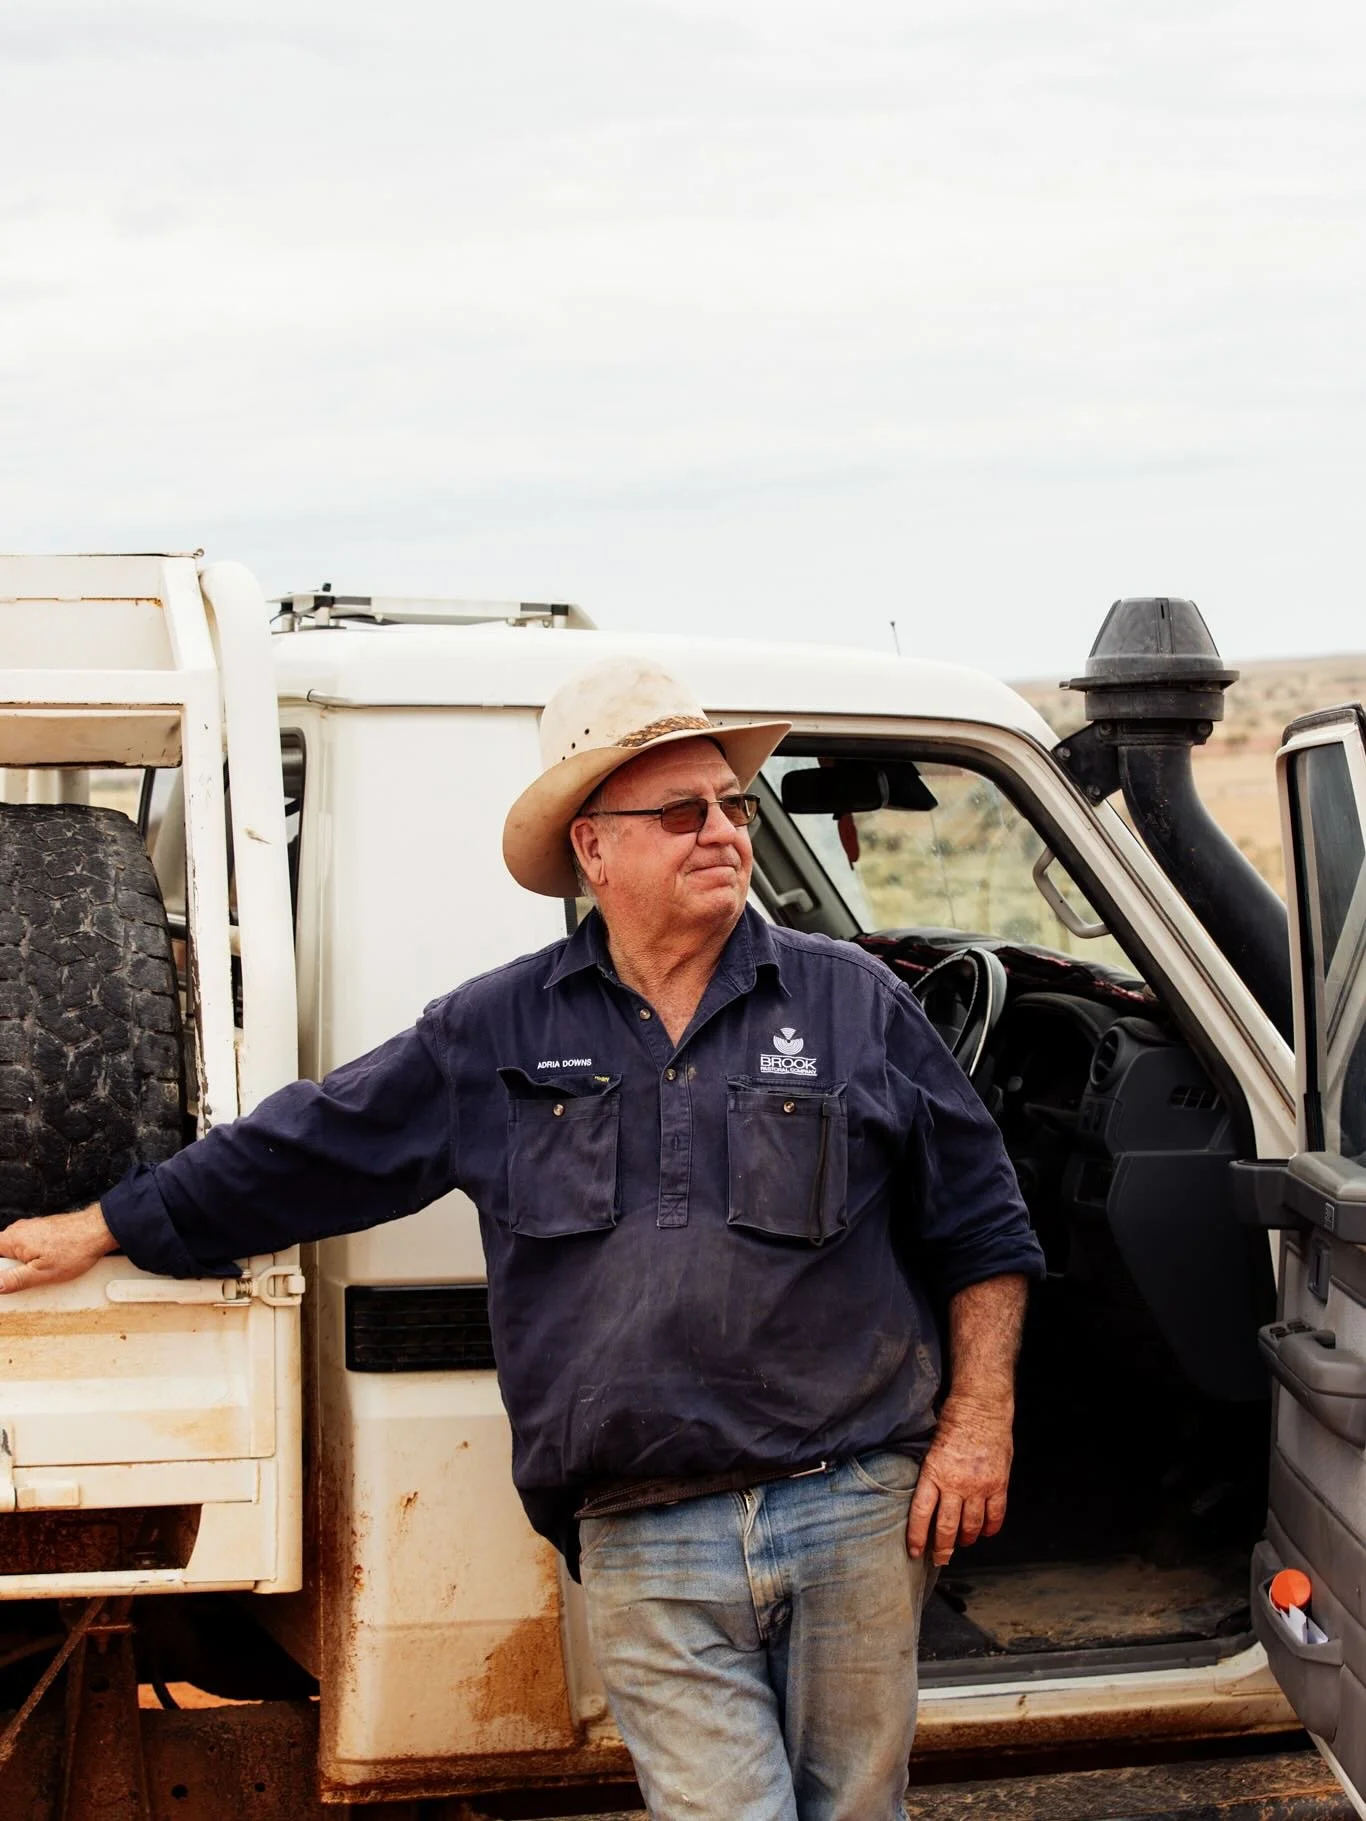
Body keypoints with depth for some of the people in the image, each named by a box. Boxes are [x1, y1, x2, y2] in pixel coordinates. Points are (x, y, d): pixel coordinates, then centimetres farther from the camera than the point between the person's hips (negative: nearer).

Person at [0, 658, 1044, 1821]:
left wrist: (980, 1418, 0)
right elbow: (291, 1154, 15)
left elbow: (984, 1227, 9)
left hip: (854, 1512, 1)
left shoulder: (855, 1002, 5)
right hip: (646, 1550, 0)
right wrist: (101, 1230, 17)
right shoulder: (495, 1035, 6)